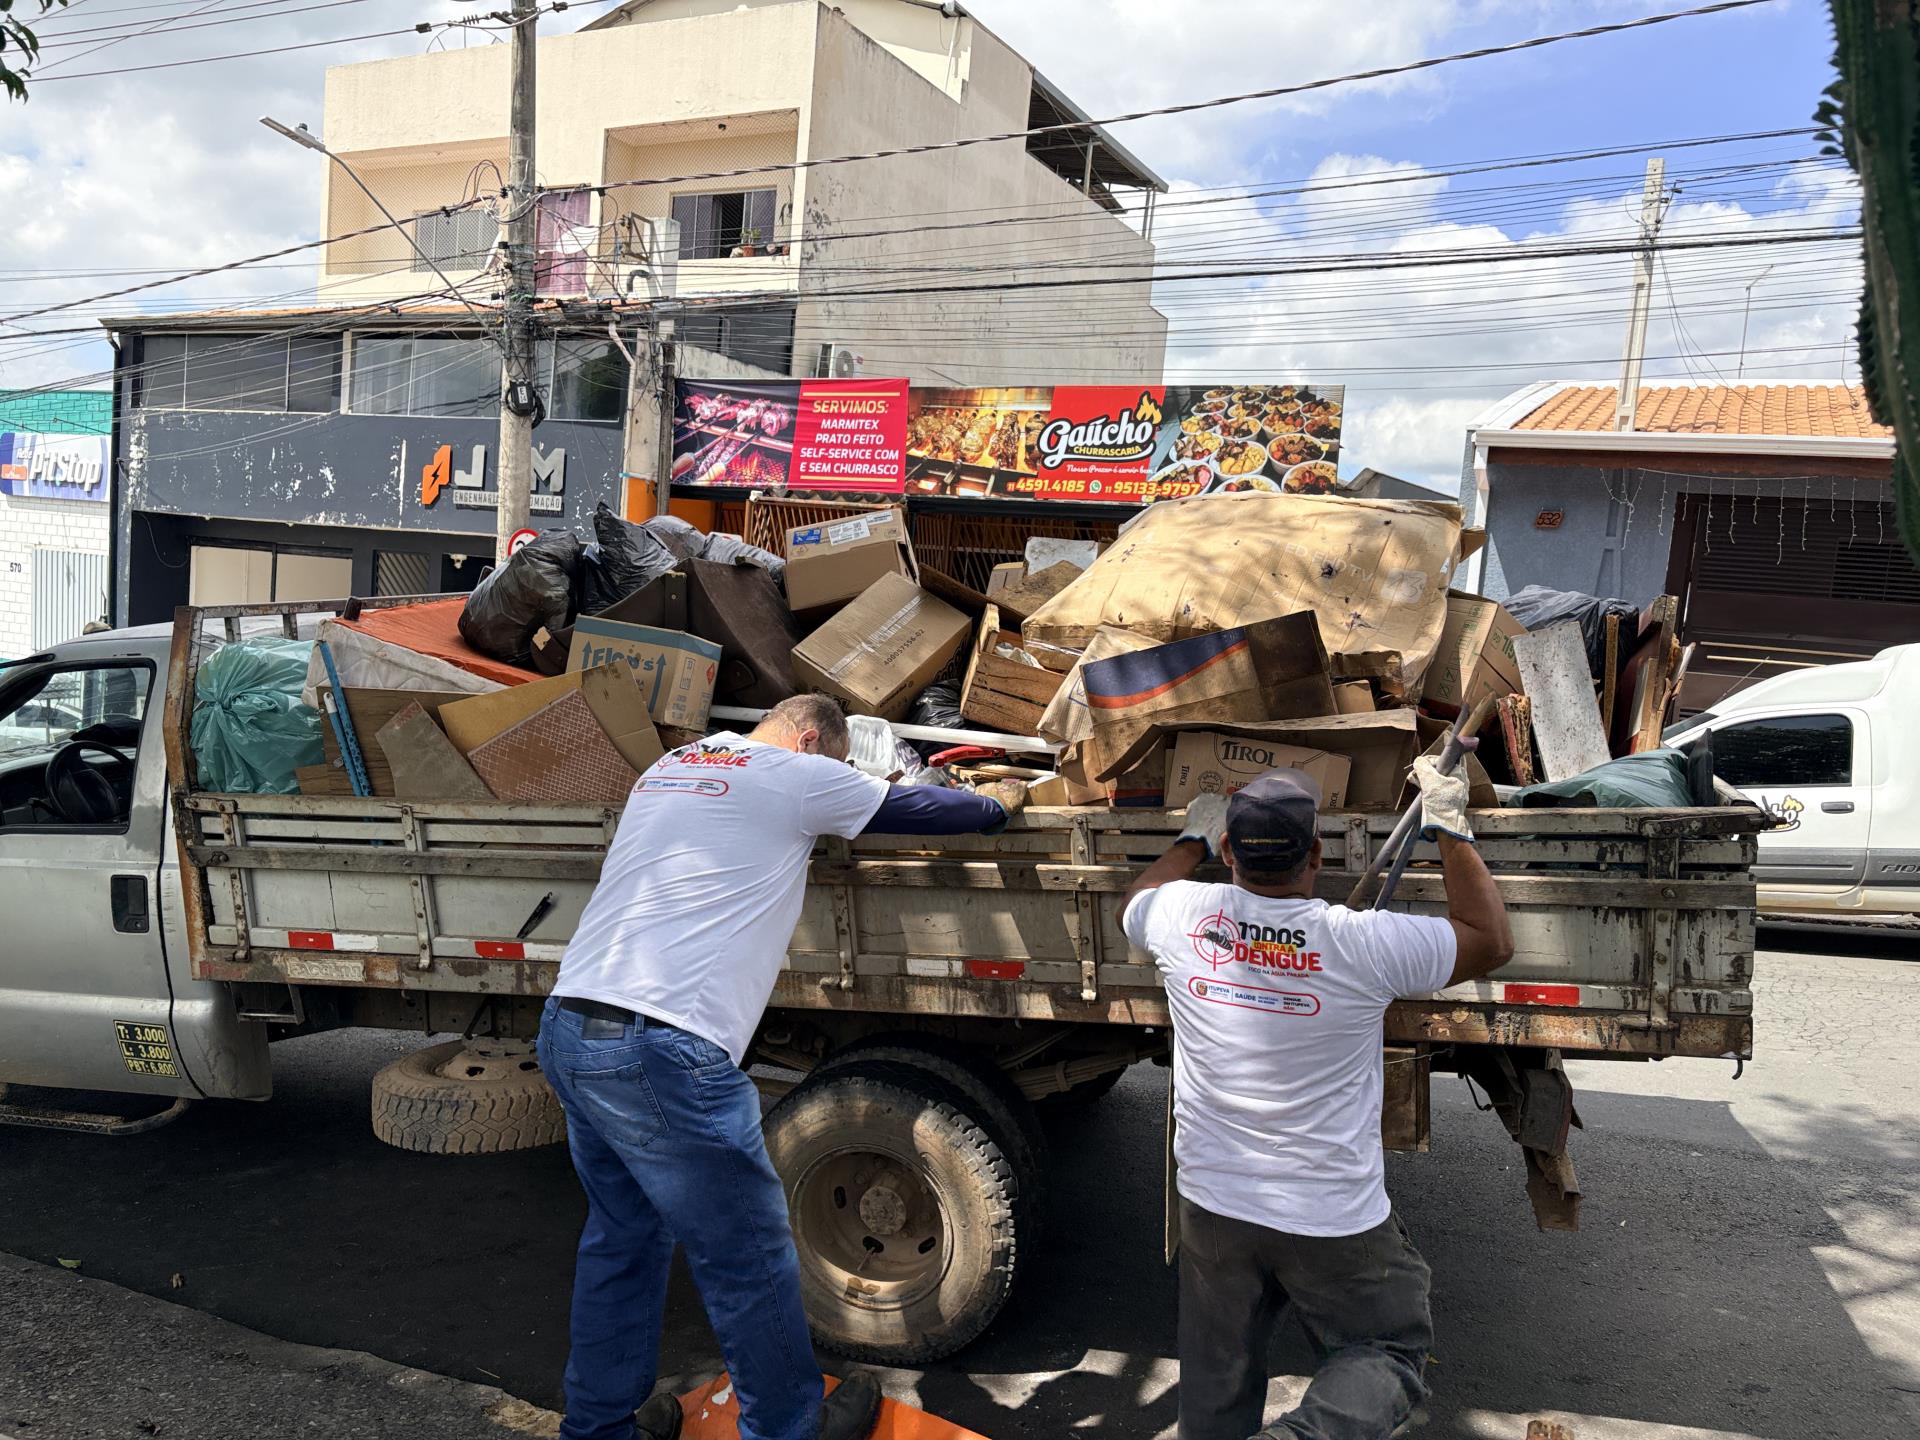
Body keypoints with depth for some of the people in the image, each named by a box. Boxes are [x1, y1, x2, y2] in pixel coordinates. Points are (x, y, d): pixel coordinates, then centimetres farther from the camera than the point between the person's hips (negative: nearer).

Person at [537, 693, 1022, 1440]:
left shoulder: (669, 767, 19)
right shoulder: (796, 776, -2)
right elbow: (914, 809, 9)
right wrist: (998, 804, 26)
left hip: (567, 1032, 9)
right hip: (660, 1053, -8)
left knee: (622, 1236, 24)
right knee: (749, 1256, 9)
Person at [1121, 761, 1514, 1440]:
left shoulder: (1184, 917, -12)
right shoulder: (1360, 944, -21)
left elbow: (1137, 900, 15)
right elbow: (1492, 940, -4)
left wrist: (1192, 838, 28)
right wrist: (1451, 828, 1)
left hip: (1212, 1205, 4)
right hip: (1334, 1221, -3)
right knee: (1390, 1353, 16)